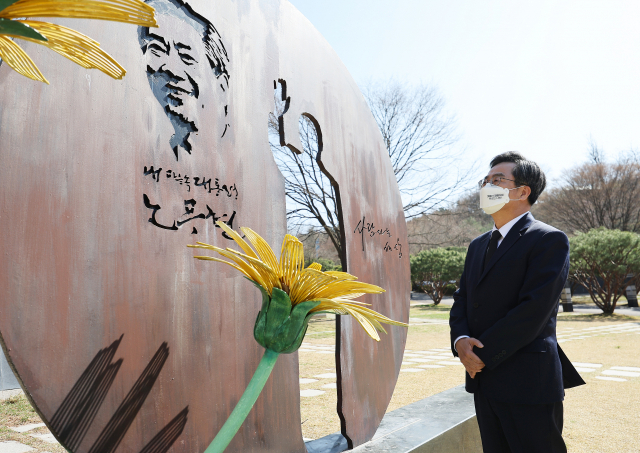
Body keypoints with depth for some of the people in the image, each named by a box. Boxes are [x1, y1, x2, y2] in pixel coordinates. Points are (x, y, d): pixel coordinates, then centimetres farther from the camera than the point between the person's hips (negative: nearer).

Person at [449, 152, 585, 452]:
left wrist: (482, 354, -17)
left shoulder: (549, 240, -10)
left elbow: (533, 309, -19)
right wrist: (460, 340, -8)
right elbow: (461, 300, 11)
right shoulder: (478, 245, 15)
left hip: (529, 383, -7)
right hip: (483, 381, 7)